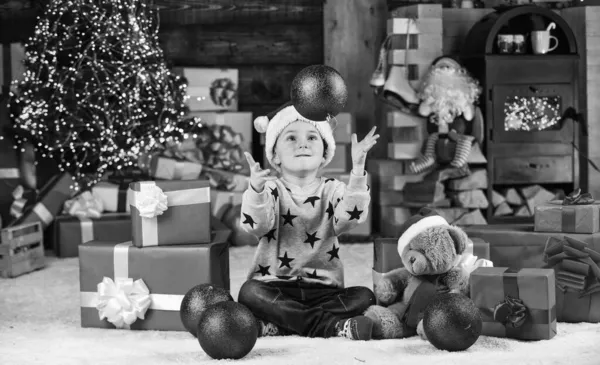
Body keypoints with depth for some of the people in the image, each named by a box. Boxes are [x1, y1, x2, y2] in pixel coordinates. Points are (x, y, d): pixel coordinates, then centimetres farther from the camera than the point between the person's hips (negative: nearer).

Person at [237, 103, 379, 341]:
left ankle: (278, 325, -26)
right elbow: (256, 225, -17)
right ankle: (329, 325, -31)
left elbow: (349, 218, -15)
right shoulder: (271, 190, 3)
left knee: (364, 296, -22)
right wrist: (256, 190, -37)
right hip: (276, 288, -2)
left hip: (323, 289, 2)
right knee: (249, 292, -31)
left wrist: (357, 169, -28)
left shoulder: (331, 190, 7)